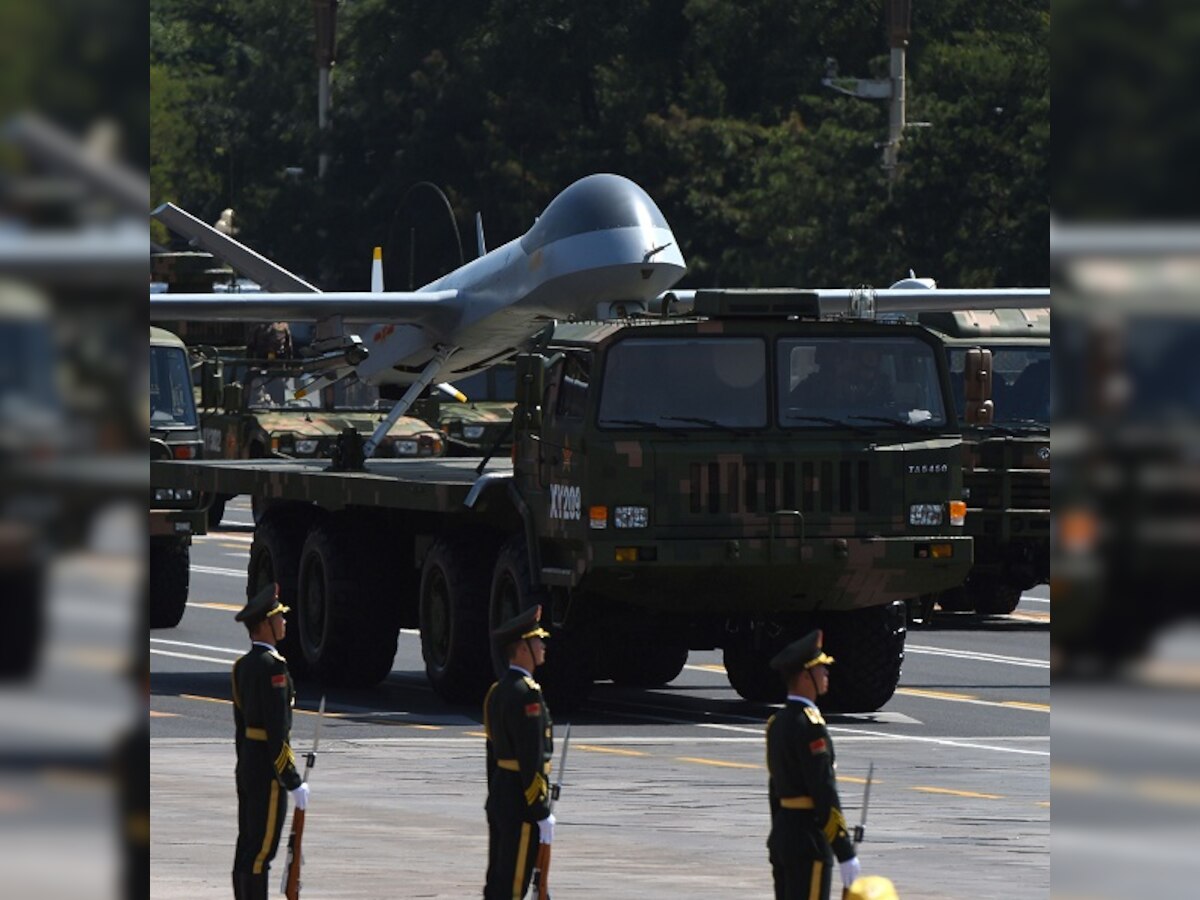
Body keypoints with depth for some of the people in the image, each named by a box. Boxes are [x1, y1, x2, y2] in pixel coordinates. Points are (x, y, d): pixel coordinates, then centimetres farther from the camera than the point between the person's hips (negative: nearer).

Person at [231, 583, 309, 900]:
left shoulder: (244, 666, 12)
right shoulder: (271, 666, -17)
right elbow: (277, 728, -20)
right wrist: (294, 781, -18)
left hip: (247, 767, 10)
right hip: (269, 769, -10)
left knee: (247, 849, 11)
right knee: (260, 851, -8)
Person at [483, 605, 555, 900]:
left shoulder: (498, 690, 13)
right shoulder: (526, 694, -18)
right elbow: (531, 760, -21)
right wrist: (542, 812, -18)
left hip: (499, 798, 10)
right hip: (520, 804, -10)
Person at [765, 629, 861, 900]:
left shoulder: (778, 723, 13)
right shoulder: (809, 725, -17)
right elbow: (824, 791, -20)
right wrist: (846, 854, -18)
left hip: (781, 835, 10)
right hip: (809, 839, -10)